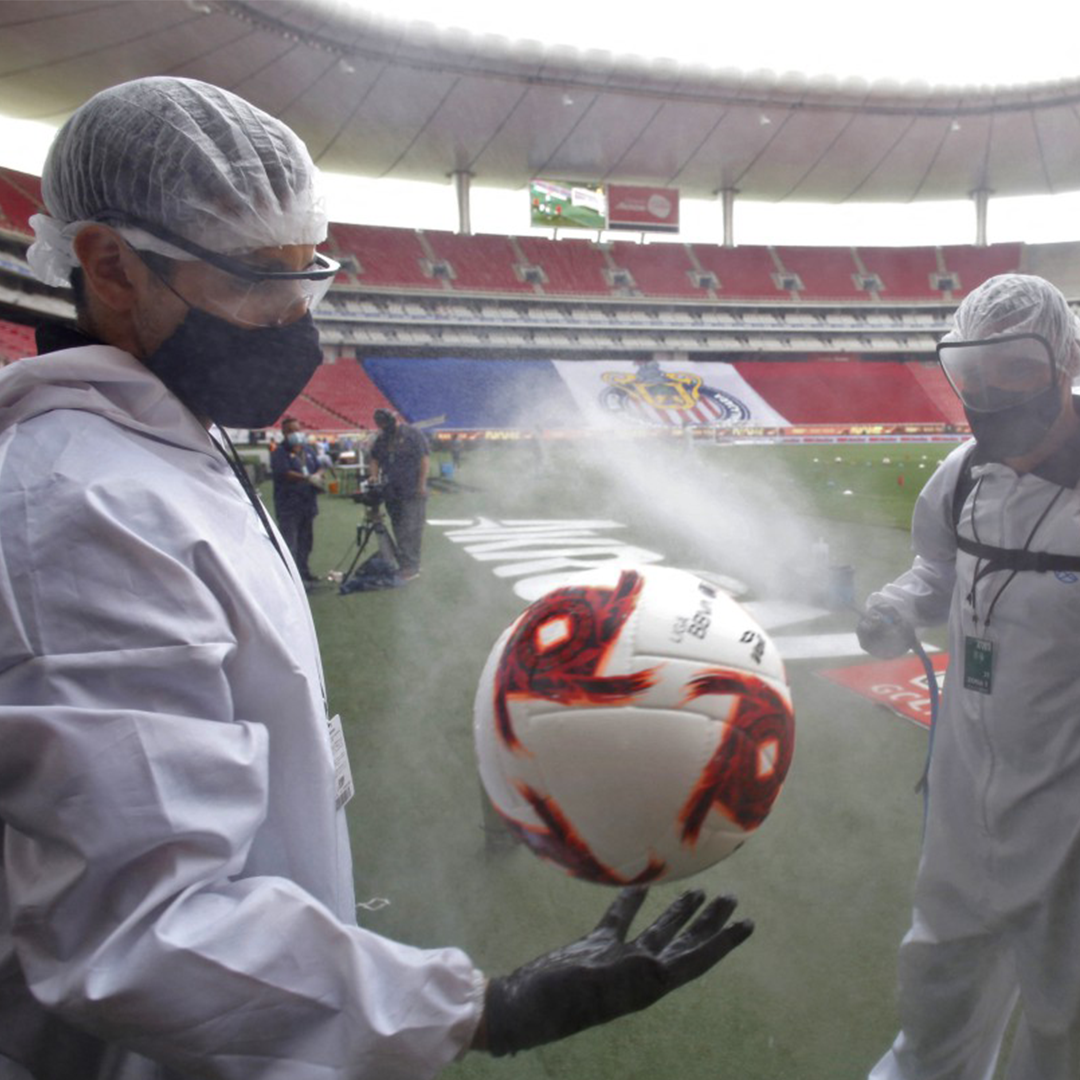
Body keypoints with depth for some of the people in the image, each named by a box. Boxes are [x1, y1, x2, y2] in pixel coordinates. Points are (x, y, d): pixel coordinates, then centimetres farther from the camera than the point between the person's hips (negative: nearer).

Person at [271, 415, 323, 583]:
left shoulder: (308, 449, 15)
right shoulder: (280, 453, -7)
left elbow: (319, 467, 15)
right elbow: (285, 473, -19)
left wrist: (318, 476, -9)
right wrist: (308, 478, -25)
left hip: (308, 502, 7)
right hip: (289, 505, -7)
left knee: (306, 539, 16)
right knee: (290, 540, -10)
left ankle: (303, 570, 27)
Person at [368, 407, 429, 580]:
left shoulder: (413, 434, -4)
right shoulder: (381, 439, 13)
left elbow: (424, 460, -8)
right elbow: (375, 459, 19)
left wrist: (421, 484, -14)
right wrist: (374, 476, 0)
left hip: (412, 492, -6)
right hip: (391, 492, 6)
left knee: (411, 529, -9)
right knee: (398, 529, 10)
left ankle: (411, 567, -6)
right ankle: (405, 565, 19)